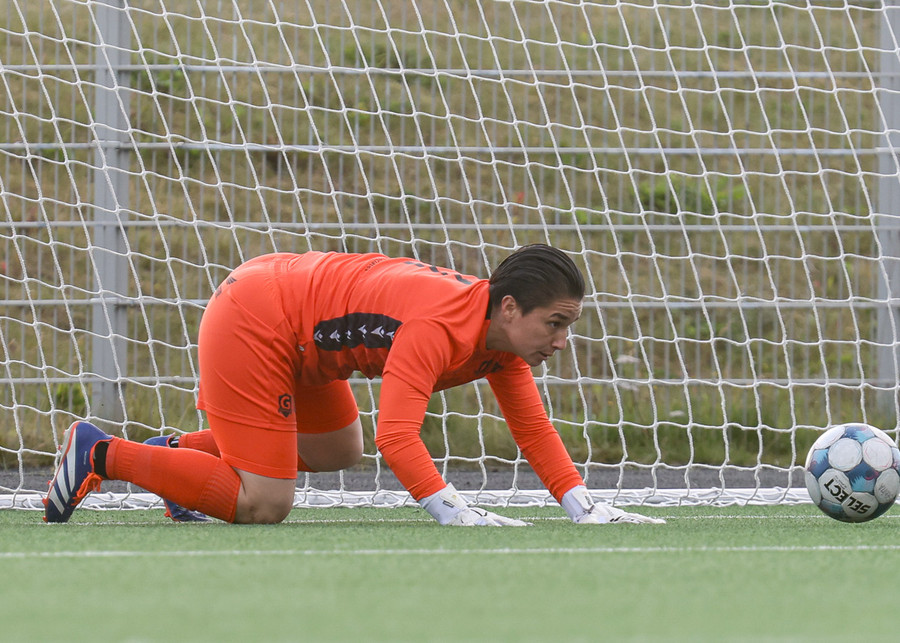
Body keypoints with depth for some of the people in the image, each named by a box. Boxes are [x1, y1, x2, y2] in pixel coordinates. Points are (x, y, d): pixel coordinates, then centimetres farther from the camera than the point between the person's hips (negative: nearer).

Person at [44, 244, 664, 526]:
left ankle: (185, 452, 24)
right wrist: (452, 511, -44)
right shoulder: (441, 328, -30)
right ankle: (98, 454, -2)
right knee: (263, 505, -11)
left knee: (340, 450, 23)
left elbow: (534, 429, 3)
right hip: (252, 323, -10)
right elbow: (396, 432, -37)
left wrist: (585, 509, -8)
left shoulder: (504, 342, -2)